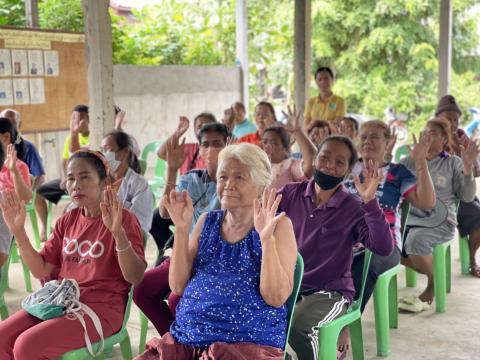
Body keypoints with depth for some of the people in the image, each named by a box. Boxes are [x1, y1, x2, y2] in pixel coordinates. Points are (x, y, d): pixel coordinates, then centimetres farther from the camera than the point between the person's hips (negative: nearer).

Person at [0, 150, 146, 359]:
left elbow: (135, 278, -18)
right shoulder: (67, 221, 12)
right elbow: (41, 270, 10)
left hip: (101, 307, -6)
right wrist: (18, 231, -1)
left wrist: (118, 233, -33)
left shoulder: (124, 219, -8)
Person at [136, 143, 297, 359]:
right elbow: (178, 286, 4)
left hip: (248, 342, -3)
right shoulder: (208, 222, 11)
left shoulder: (278, 225, -1)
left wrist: (266, 238, -20)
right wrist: (182, 228, -5)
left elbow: (276, 298, -10)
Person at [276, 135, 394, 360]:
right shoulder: (290, 193, 5)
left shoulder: (354, 209, -4)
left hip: (329, 292, -3)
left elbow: (384, 248, -18)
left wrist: (369, 201, -25)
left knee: (297, 327, -31)